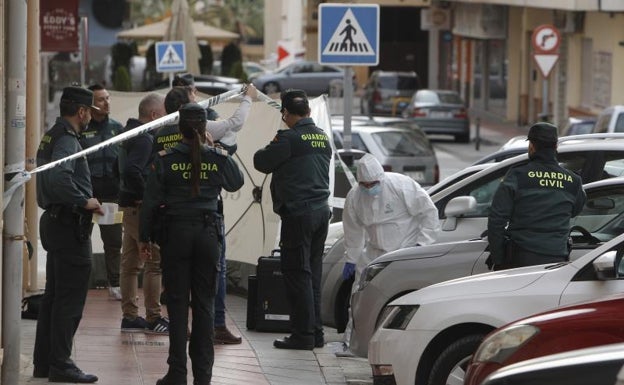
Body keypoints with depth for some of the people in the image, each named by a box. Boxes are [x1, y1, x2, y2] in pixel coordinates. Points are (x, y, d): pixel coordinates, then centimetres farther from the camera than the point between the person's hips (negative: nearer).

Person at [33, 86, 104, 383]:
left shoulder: (52, 136, 15)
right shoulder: (67, 139, -17)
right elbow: (58, 178, -32)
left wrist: (83, 201, 16)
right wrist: (84, 201, -21)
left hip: (54, 222, 10)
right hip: (70, 225, -10)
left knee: (53, 297, 15)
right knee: (70, 300, -6)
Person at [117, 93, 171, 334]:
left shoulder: (132, 134, 15)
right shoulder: (145, 139, -16)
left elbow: (125, 168, 23)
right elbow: (132, 170, -29)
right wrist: (145, 196, -19)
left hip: (131, 206, 10)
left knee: (131, 263, 12)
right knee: (155, 262, -6)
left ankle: (130, 316, 16)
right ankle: (153, 318, -4)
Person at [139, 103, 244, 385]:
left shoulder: (166, 160, -7)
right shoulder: (218, 159, -2)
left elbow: (150, 201, -4)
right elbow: (236, 183, 19)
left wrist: (144, 238, 6)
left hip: (175, 234, -1)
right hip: (207, 233, 1)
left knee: (177, 304, 2)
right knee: (204, 304, 7)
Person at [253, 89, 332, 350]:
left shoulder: (289, 139, -13)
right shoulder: (323, 137, 10)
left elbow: (261, 162, -6)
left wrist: (268, 149, 14)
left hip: (298, 213, -8)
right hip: (321, 211, 8)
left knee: (297, 274, -3)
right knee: (313, 274, 14)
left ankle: (303, 334, -3)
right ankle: (316, 332, 17)